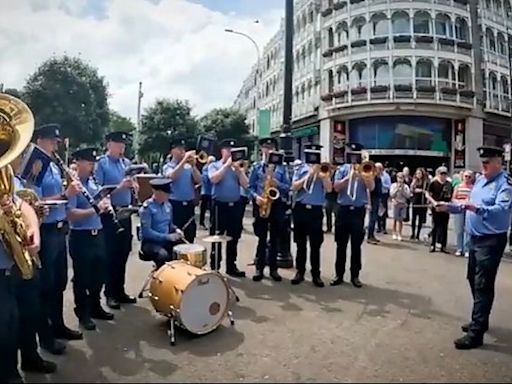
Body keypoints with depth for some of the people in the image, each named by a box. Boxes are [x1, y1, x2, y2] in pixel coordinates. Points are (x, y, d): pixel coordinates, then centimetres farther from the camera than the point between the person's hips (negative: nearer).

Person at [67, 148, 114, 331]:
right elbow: (71, 214, -23)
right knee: (82, 277, 6)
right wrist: (95, 209, -26)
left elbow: (101, 200, 18)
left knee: (99, 273, 16)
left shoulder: (92, 182, 10)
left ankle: (95, 307, 33)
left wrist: (105, 203, -4)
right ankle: (83, 314, 20)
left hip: (97, 233, 8)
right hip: (81, 236, -7)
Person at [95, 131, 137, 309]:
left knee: (124, 252, 12)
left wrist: (133, 184, -9)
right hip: (109, 213, -6)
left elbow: (134, 186, 13)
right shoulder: (101, 164, -7)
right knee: (110, 253, 1)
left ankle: (120, 290, 25)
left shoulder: (126, 162, 11)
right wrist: (119, 187, -22)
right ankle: (110, 293, 13)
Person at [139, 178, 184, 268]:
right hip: (150, 242, -7)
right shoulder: (147, 208, -15)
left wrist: (176, 230, -3)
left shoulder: (168, 205, 7)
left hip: (166, 241, 7)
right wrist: (167, 236, -24)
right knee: (163, 255, -35)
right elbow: (146, 232, -21)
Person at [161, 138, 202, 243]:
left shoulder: (188, 166, 9)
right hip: (175, 205, -4)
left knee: (190, 236, 11)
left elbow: (198, 181, -2)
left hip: (189, 204, 4)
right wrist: (184, 160, -24)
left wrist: (193, 166, -13)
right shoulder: (168, 167, -1)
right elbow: (172, 176, -24)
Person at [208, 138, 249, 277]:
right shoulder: (214, 165, 1)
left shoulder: (237, 167, 13)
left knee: (233, 239, 11)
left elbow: (245, 184, 2)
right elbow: (214, 179, -20)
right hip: (219, 205, -5)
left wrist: (237, 168, -6)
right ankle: (214, 268, 7)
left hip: (235, 206, 5)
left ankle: (231, 267, 22)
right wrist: (227, 165, -13)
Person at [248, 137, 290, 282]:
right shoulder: (257, 166, 6)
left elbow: (288, 187, 3)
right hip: (261, 205, -1)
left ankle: (273, 269, 16)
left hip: (277, 205, 1)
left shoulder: (281, 167, 7)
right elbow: (250, 186, 2)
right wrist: (255, 196, -16)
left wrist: (278, 184, -15)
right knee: (262, 239, 4)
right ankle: (259, 269, 12)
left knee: (275, 239, 7)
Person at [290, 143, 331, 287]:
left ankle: (316, 274, 12)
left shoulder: (324, 170, 6)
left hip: (316, 210, 0)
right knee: (301, 244, 9)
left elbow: (329, 189, -5)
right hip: (300, 209, 1)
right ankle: (300, 272, 19)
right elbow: (294, 187, -7)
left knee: (315, 245, 3)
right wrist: (309, 175, -12)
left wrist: (323, 175, -13)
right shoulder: (300, 169, 5)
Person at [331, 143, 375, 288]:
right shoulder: (342, 169, 7)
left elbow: (371, 187, -7)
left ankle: (355, 275, 15)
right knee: (341, 245, 6)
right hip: (344, 210, 0)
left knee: (356, 245, 5)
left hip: (359, 211, 0)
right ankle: (339, 274, 15)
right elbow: (336, 187, -5)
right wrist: (349, 177, -14)